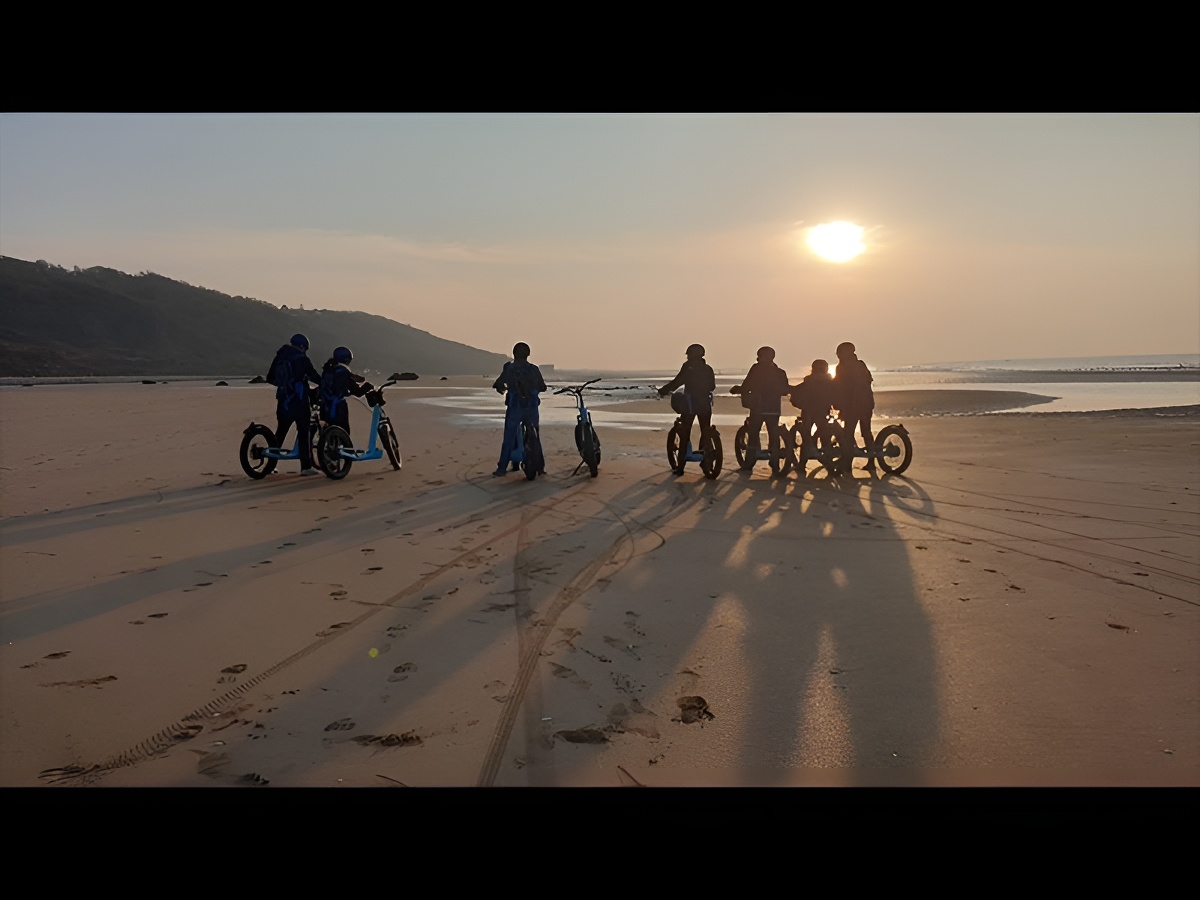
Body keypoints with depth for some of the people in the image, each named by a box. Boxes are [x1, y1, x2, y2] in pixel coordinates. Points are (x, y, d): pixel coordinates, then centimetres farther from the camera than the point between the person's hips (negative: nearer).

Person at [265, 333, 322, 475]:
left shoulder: (280, 357, 10)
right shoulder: (302, 359, -6)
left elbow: (270, 378, 15)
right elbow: (314, 377, -6)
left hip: (283, 400, 6)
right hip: (299, 401, -6)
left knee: (280, 432, 15)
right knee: (305, 432, -2)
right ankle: (306, 467, -6)